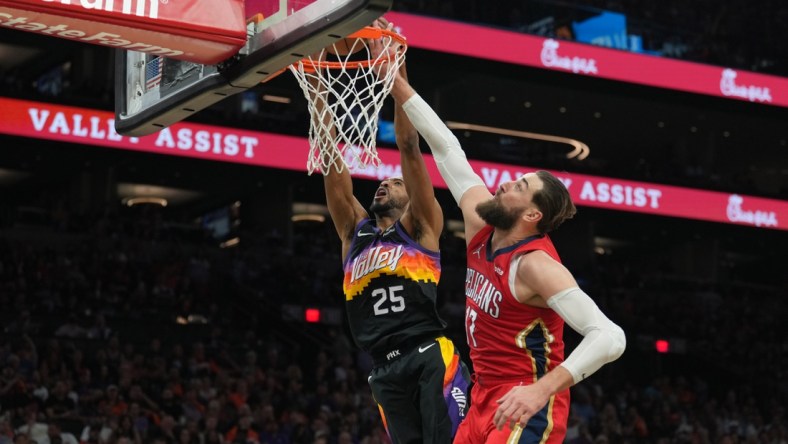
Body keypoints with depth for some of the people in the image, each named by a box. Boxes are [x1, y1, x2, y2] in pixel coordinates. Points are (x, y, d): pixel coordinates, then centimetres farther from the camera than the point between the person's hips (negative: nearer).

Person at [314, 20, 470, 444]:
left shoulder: (421, 226, 11)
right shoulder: (354, 230, 22)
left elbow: (409, 149, 2)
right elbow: (331, 159, 15)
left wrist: (395, 74, -4)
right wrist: (316, 87, 9)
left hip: (431, 356, -4)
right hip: (386, 370, 4)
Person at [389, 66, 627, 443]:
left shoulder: (536, 265, -21)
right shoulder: (481, 226, 1)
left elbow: (611, 338, -30)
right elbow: (446, 148, 9)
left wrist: (542, 389, -39)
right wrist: (395, 82, 8)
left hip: (524, 406, -9)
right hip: (486, 397, 9)